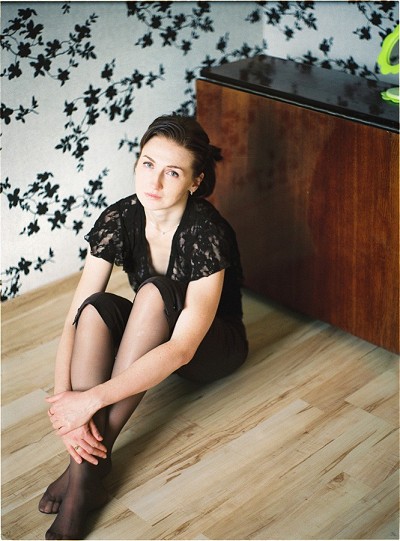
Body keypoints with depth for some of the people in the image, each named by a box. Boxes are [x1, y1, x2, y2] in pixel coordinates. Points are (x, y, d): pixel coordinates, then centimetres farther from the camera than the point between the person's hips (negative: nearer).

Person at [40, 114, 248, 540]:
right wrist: (64, 400, -36)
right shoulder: (119, 219, -17)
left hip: (213, 346, -4)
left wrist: (92, 399, -42)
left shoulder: (207, 234, -30)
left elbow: (182, 349, -37)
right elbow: (73, 322, -21)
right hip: (148, 337, 4)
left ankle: (93, 461, -31)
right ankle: (82, 469, -30)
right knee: (96, 307, -29)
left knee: (155, 292, -35)